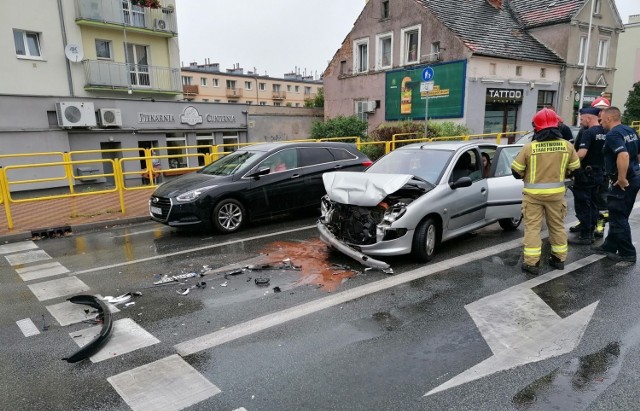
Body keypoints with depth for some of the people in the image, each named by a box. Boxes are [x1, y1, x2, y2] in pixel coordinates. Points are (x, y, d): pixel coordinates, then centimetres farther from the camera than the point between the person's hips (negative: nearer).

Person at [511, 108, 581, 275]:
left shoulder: (529, 147, -14)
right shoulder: (567, 146, -5)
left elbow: (516, 170, -8)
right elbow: (575, 168, 8)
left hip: (533, 193, -3)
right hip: (556, 193, 3)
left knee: (532, 227, 3)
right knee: (557, 226, 17)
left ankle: (531, 262, 2)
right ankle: (559, 258, 29)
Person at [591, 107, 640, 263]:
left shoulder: (612, 135, -19)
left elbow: (623, 155, -33)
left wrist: (621, 178, -26)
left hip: (623, 182, -10)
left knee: (618, 218, 1)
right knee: (618, 216, 18)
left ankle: (627, 253, 9)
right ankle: (610, 246, 28)